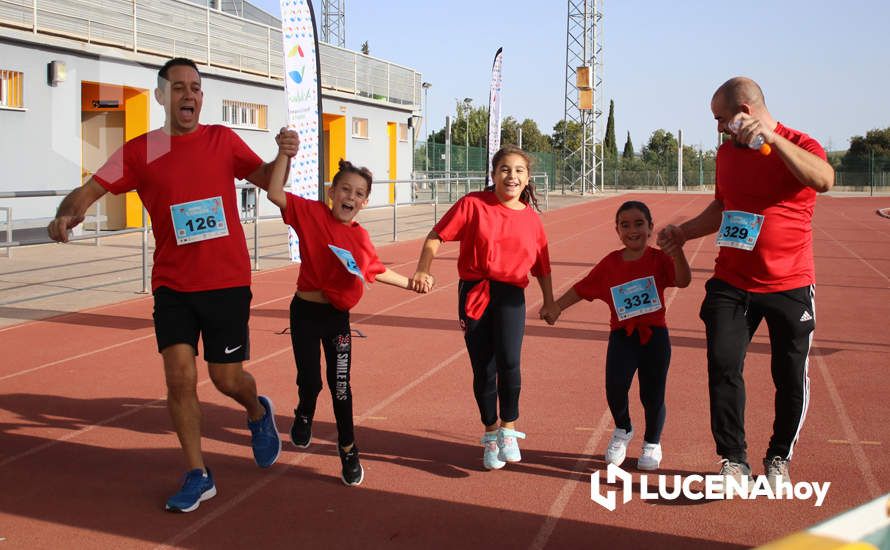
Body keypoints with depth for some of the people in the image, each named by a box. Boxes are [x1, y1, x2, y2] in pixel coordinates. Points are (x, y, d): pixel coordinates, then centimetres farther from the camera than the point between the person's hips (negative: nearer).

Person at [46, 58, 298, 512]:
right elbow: (90, 190, -3)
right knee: (180, 376, -6)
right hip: (173, 285, 1)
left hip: (227, 282, 0)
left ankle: (258, 413, 43)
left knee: (227, 378, 6)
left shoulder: (222, 140, 2)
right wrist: (67, 214, -26)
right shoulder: (139, 151, 0)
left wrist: (283, 156, -15)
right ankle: (198, 477, 11)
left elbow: (265, 179, 8)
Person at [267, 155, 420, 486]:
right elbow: (275, 194, -22)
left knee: (340, 385, 5)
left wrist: (409, 283, 17)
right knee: (310, 381, 4)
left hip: (338, 316, 2)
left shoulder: (360, 237, 0)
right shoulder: (312, 214, -10)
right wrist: (285, 154, -26)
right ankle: (304, 414, 41)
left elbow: (376, 270, 16)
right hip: (306, 312, -2)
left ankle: (348, 449, 22)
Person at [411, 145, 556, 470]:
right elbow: (436, 236, -2)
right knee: (483, 370, 5)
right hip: (474, 293, 0)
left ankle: (508, 428, 1)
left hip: (511, 295, 1)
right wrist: (423, 270, -14)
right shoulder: (473, 204, -3)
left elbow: (542, 266, 17)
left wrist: (549, 300, 17)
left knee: (508, 360, -20)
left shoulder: (531, 218, 6)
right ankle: (491, 434, 25)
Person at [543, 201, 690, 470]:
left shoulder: (658, 259, -5)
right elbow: (581, 289, 8)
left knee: (653, 395, 5)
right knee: (615, 387, -16)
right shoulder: (610, 263, 2)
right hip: (622, 336, 1)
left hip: (654, 335, -1)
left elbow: (683, 281, -22)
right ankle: (623, 430, 15)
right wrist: (557, 306, 1)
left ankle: (652, 443, 32)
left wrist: (677, 253, -38)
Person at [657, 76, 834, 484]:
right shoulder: (727, 153, 9)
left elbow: (824, 180, -33)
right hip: (731, 282, 4)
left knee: (791, 376, 5)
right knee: (723, 365, -6)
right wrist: (684, 232, 12)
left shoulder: (799, 146, -9)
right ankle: (733, 460, 6)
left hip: (789, 285, -4)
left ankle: (779, 458, 25)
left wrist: (771, 138, -38)